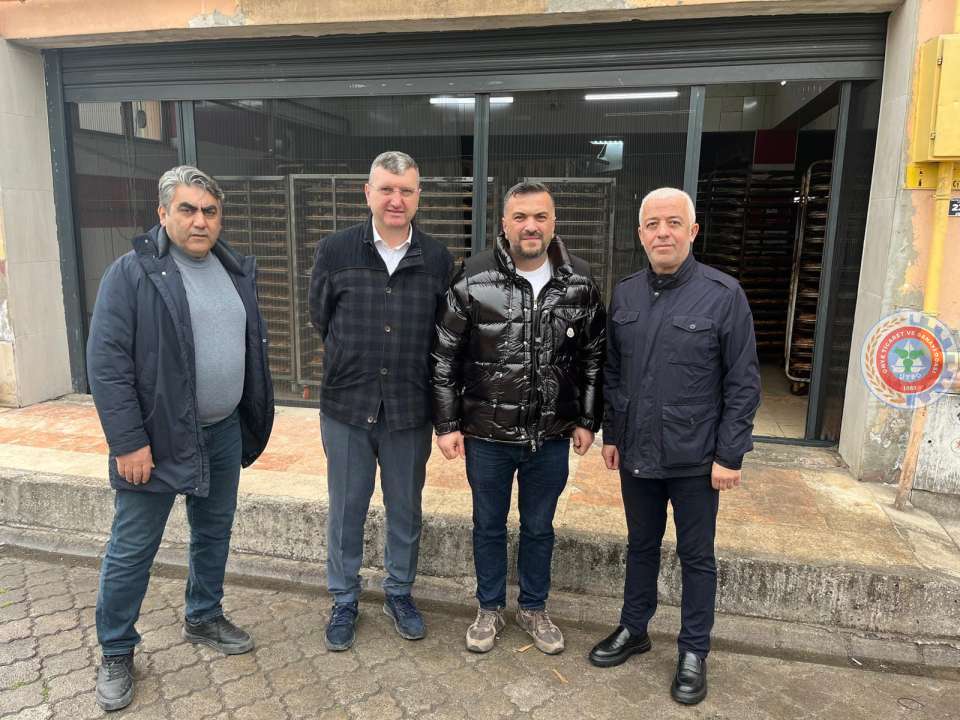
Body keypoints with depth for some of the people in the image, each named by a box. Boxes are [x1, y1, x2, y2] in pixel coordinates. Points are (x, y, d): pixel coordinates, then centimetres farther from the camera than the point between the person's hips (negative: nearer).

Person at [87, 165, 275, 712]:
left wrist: (256, 419, 10)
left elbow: (253, 349, 13)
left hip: (224, 432, 6)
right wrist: (128, 442, -18)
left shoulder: (237, 271, 6)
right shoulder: (133, 273, -11)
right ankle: (116, 653, 28)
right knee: (132, 550, 7)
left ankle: (204, 619, 40)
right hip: (157, 438, -5)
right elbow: (107, 363, -15)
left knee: (214, 534, 19)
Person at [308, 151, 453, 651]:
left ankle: (399, 593, 37)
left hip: (410, 409, 1)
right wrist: (353, 364, 10)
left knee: (405, 510, 15)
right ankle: (344, 602, 32)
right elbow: (321, 318, 8)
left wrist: (410, 372, 5)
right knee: (345, 511, 12)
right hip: (346, 406, 0)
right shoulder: (335, 251, -3)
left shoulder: (437, 259, -2)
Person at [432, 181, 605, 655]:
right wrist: (446, 425, -6)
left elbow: (594, 358, 5)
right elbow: (444, 358, -6)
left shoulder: (580, 283, -4)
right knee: (489, 525, 17)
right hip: (487, 436, -1)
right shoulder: (473, 281, -11)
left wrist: (587, 421, 4)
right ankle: (490, 608, 39)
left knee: (539, 527, 18)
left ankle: (533, 608, 40)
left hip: (552, 437, 2)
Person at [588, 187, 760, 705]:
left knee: (696, 557, 12)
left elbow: (744, 383, -9)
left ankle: (694, 653, 30)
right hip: (636, 454, 4)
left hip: (695, 459, -3)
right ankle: (633, 630, 39)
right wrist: (611, 434, 8)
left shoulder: (723, 294, -11)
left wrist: (730, 455, -11)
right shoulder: (624, 294, 2)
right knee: (640, 546, 19)